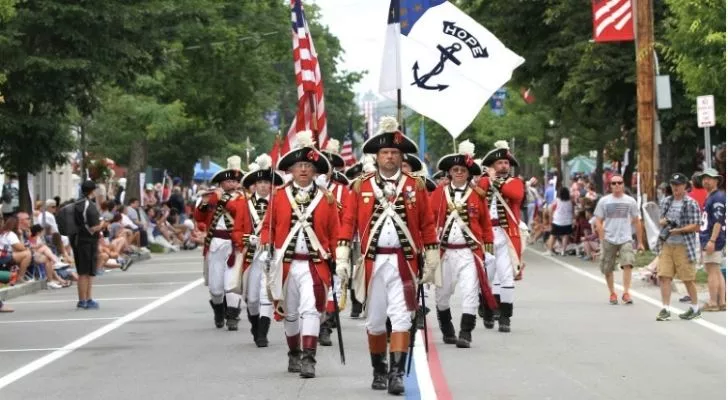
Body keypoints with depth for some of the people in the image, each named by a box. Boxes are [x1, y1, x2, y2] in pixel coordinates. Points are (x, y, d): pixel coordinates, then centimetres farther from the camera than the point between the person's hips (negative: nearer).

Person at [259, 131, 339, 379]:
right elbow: (268, 226, 10)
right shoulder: (279, 197, 6)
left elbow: (334, 233, 7)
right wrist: (266, 248, -4)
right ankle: (294, 355, 29)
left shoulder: (326, 199, 4)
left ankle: (308, 359, -19)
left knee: (311, 309, -15)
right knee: (289, 312, 12)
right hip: (286, 263, 2)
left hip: (315, 264, -2)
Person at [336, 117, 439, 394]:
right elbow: (347, 223, 4)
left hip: (404, 262, -1)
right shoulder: (361, 187, 5)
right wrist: (342, 259, -3)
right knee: (375, 320, 9)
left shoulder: (415, 186, 5)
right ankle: (379, 372, 22)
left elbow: (427, 226, 6)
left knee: (401, 318, -8)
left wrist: (432, 263, 4)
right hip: (373, 262, 1)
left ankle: (397, 374, -10)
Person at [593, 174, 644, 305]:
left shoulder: (630, 201, 5)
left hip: (625, 239, -1)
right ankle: (612, 293, 22)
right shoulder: (604, 201, 2)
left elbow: (637, 222, 10)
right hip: (608, 240, 1)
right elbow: (599, 222, 2)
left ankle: (626, 292, -18)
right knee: (607, 268, 6)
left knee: (627, 264, -20)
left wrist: (640, 242, 9)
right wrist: (602, 241, -6)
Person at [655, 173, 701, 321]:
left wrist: (679, 230, -19)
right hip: (666, 245, 5)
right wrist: (662, 221, -2)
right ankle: (665, 309, -2)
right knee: (664, 276, -5)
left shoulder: (691, 204, -5)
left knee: (688, 279, 2)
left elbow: (696, 226, -8)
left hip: (683, 246, -5)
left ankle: (695, 308, 17)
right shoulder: (666, 201, 12)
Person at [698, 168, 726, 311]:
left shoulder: (718, 197, -12)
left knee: (712, 271, -10)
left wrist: (712, 240, -25)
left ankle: (713, 303, -10)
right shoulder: (709, 197, 19)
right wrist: (703, 241, 24)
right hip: (708, 240, 11)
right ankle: (721, 302, 13)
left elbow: (718, 221, -20)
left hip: (713, 241, -11)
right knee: (716, 272, 11)